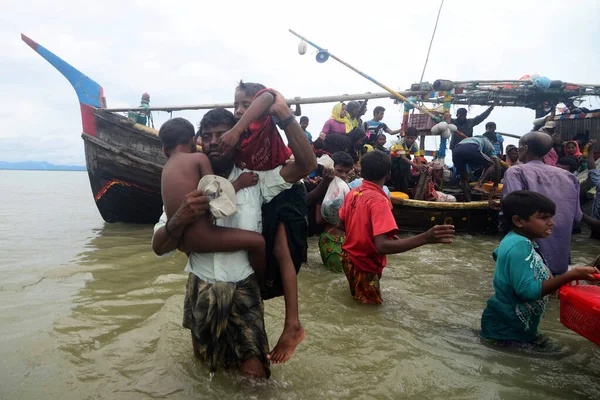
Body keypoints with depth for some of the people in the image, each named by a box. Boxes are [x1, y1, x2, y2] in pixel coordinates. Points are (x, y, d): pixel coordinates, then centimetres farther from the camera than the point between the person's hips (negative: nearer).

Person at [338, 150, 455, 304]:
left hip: (348, 257, 8)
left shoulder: (352, 193, -3)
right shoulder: (378, 200, -27)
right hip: (364, 266, -8)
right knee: (372, 300, 17)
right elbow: (382, 246, -36)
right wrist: (426, 238, -43)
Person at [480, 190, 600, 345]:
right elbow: (528, 291, -33)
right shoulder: (520, 246, -27)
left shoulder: (514, 240, 2)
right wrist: (571, 275, -33)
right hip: (507, 330, -11)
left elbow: (498, 254, 23)